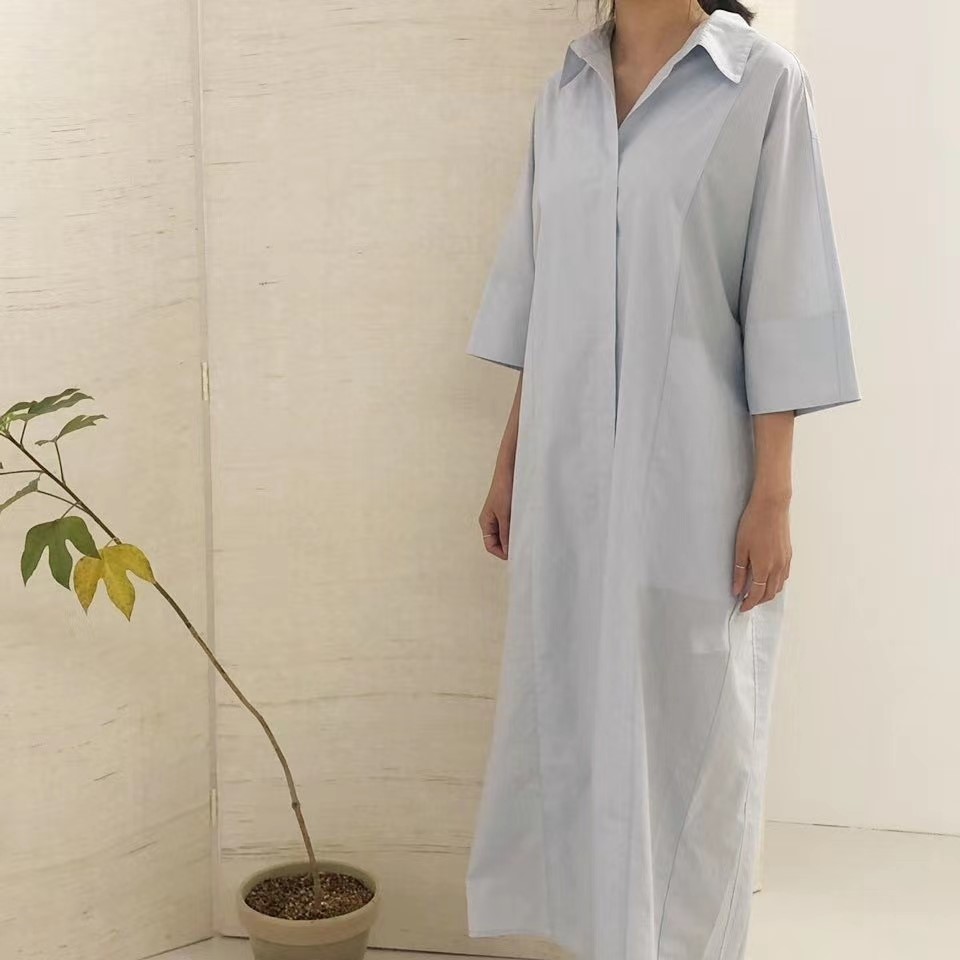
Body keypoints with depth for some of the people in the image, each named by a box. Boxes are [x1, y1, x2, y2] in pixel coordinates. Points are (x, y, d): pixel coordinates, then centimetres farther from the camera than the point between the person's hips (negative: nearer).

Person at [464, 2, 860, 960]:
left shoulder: (763, 85, -6)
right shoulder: (565, 93, 9)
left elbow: (782, 303, -9)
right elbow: (538, 301, 12)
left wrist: (772, 495, -12)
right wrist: (508, 463, 13)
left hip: (690, 472, -5)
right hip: (570, 472, 5)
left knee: (691, 730, 6)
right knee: (574, 716, 12)